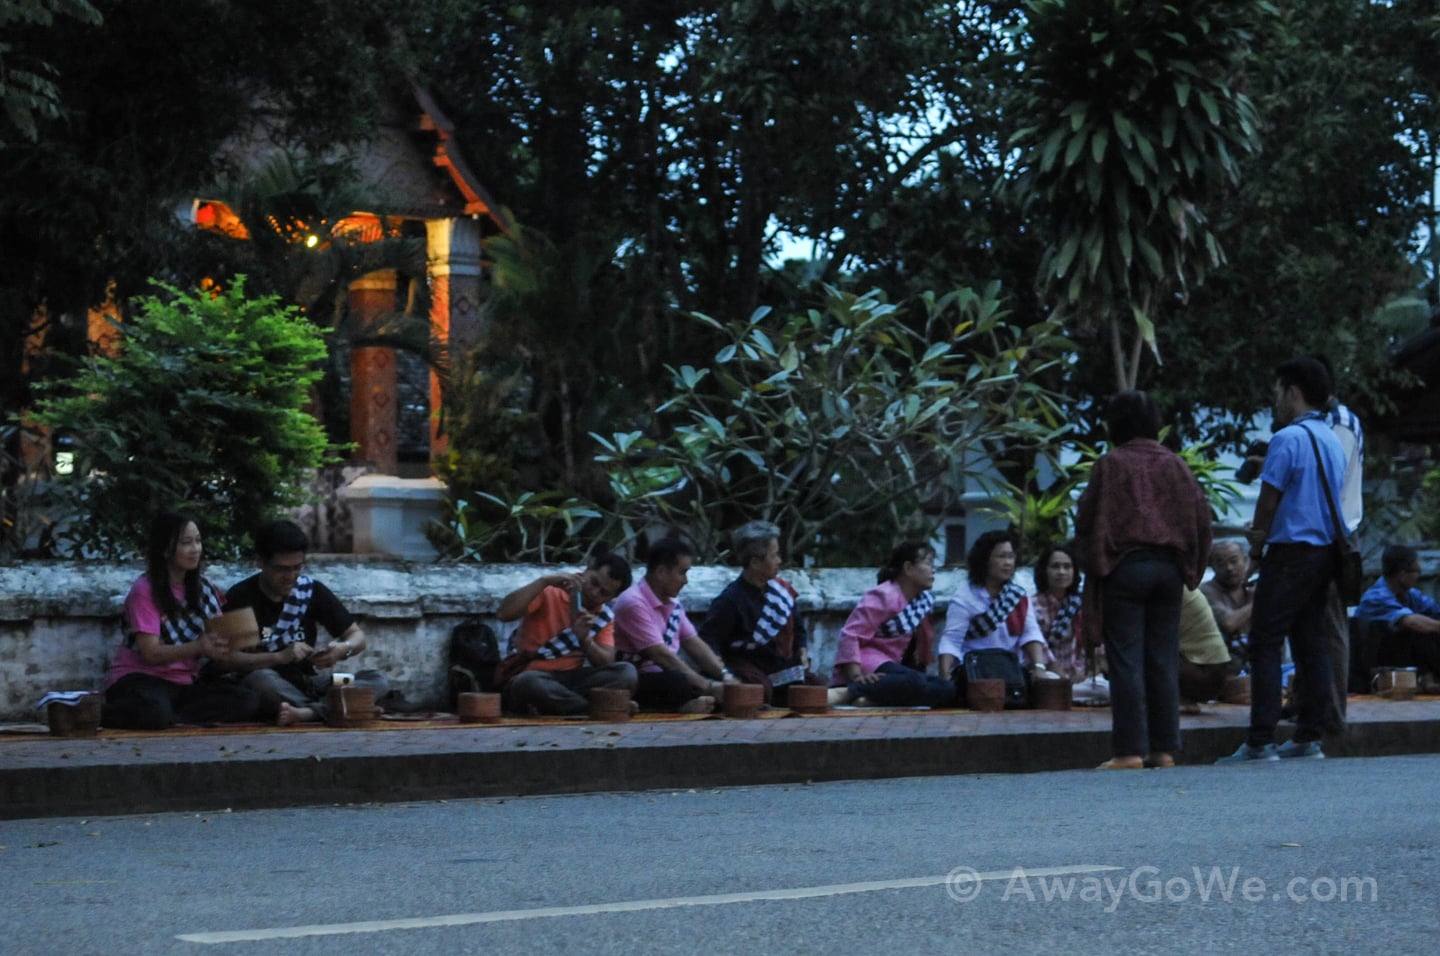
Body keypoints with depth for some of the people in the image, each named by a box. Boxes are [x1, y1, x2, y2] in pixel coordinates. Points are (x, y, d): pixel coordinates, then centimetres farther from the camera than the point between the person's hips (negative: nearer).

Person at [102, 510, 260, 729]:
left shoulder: (203, 587, 8)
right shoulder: (145, 590, -9)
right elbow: (151, 653, -17)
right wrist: (199, 647, -34)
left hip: (186, 682, 6)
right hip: (141, 678, -6)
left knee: (248, 702, -20)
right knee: (154, 713, -42)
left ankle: (172, 719, -18)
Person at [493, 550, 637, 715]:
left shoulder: (605, 614, 9)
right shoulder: (549, 592, -3)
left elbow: (607, 664, -1)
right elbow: (504, 613, -19)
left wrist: (585, 639, -19)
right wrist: (544, 581, -22)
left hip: (574, 680, 4)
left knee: (626, 672, -22)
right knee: (529, 682, -42)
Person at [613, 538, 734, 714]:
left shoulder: (672, 603, 12)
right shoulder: (634, 603, -17)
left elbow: (694, 644, 12)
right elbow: (661, 656, -22)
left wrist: (726, 677, -3)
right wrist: (708, 687, -23)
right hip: (638, 683, -10)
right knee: (679, 682, -37)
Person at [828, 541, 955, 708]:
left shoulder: (925, 599, 15)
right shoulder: (884, 596, -12)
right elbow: (850, 635, -19)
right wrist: (857, 676, -28)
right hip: (867, 664, -9)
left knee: (947, 690, -13)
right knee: (913, 682, -37)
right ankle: (845, 693, -41)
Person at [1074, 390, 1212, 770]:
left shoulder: (1110, 464, -4)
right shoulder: (1175, 464, 7)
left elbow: (1087, 520, -5)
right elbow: (1201, 518, 7)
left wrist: (1091, 568, 9)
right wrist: (1190, 568, 14)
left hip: (1123, 567, -4)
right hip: (1168, 568, 4)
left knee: (1126, 662, -3)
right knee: (1164, 660, 7)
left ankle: (1129, 750, -7)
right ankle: (1164, 749, 6)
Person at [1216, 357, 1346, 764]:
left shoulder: (1288, 438, -13)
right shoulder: (1333, 441, 13)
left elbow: (1269, 498, -10)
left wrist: (1257, 545, 6)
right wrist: (1263, 531, 13)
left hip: (1291, 552, -8)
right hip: (1325, 551, 8)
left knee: (1265, 644, -7)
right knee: (1310, 643, 11)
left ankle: (1261, 741, -11)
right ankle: (1309, 736, 12)